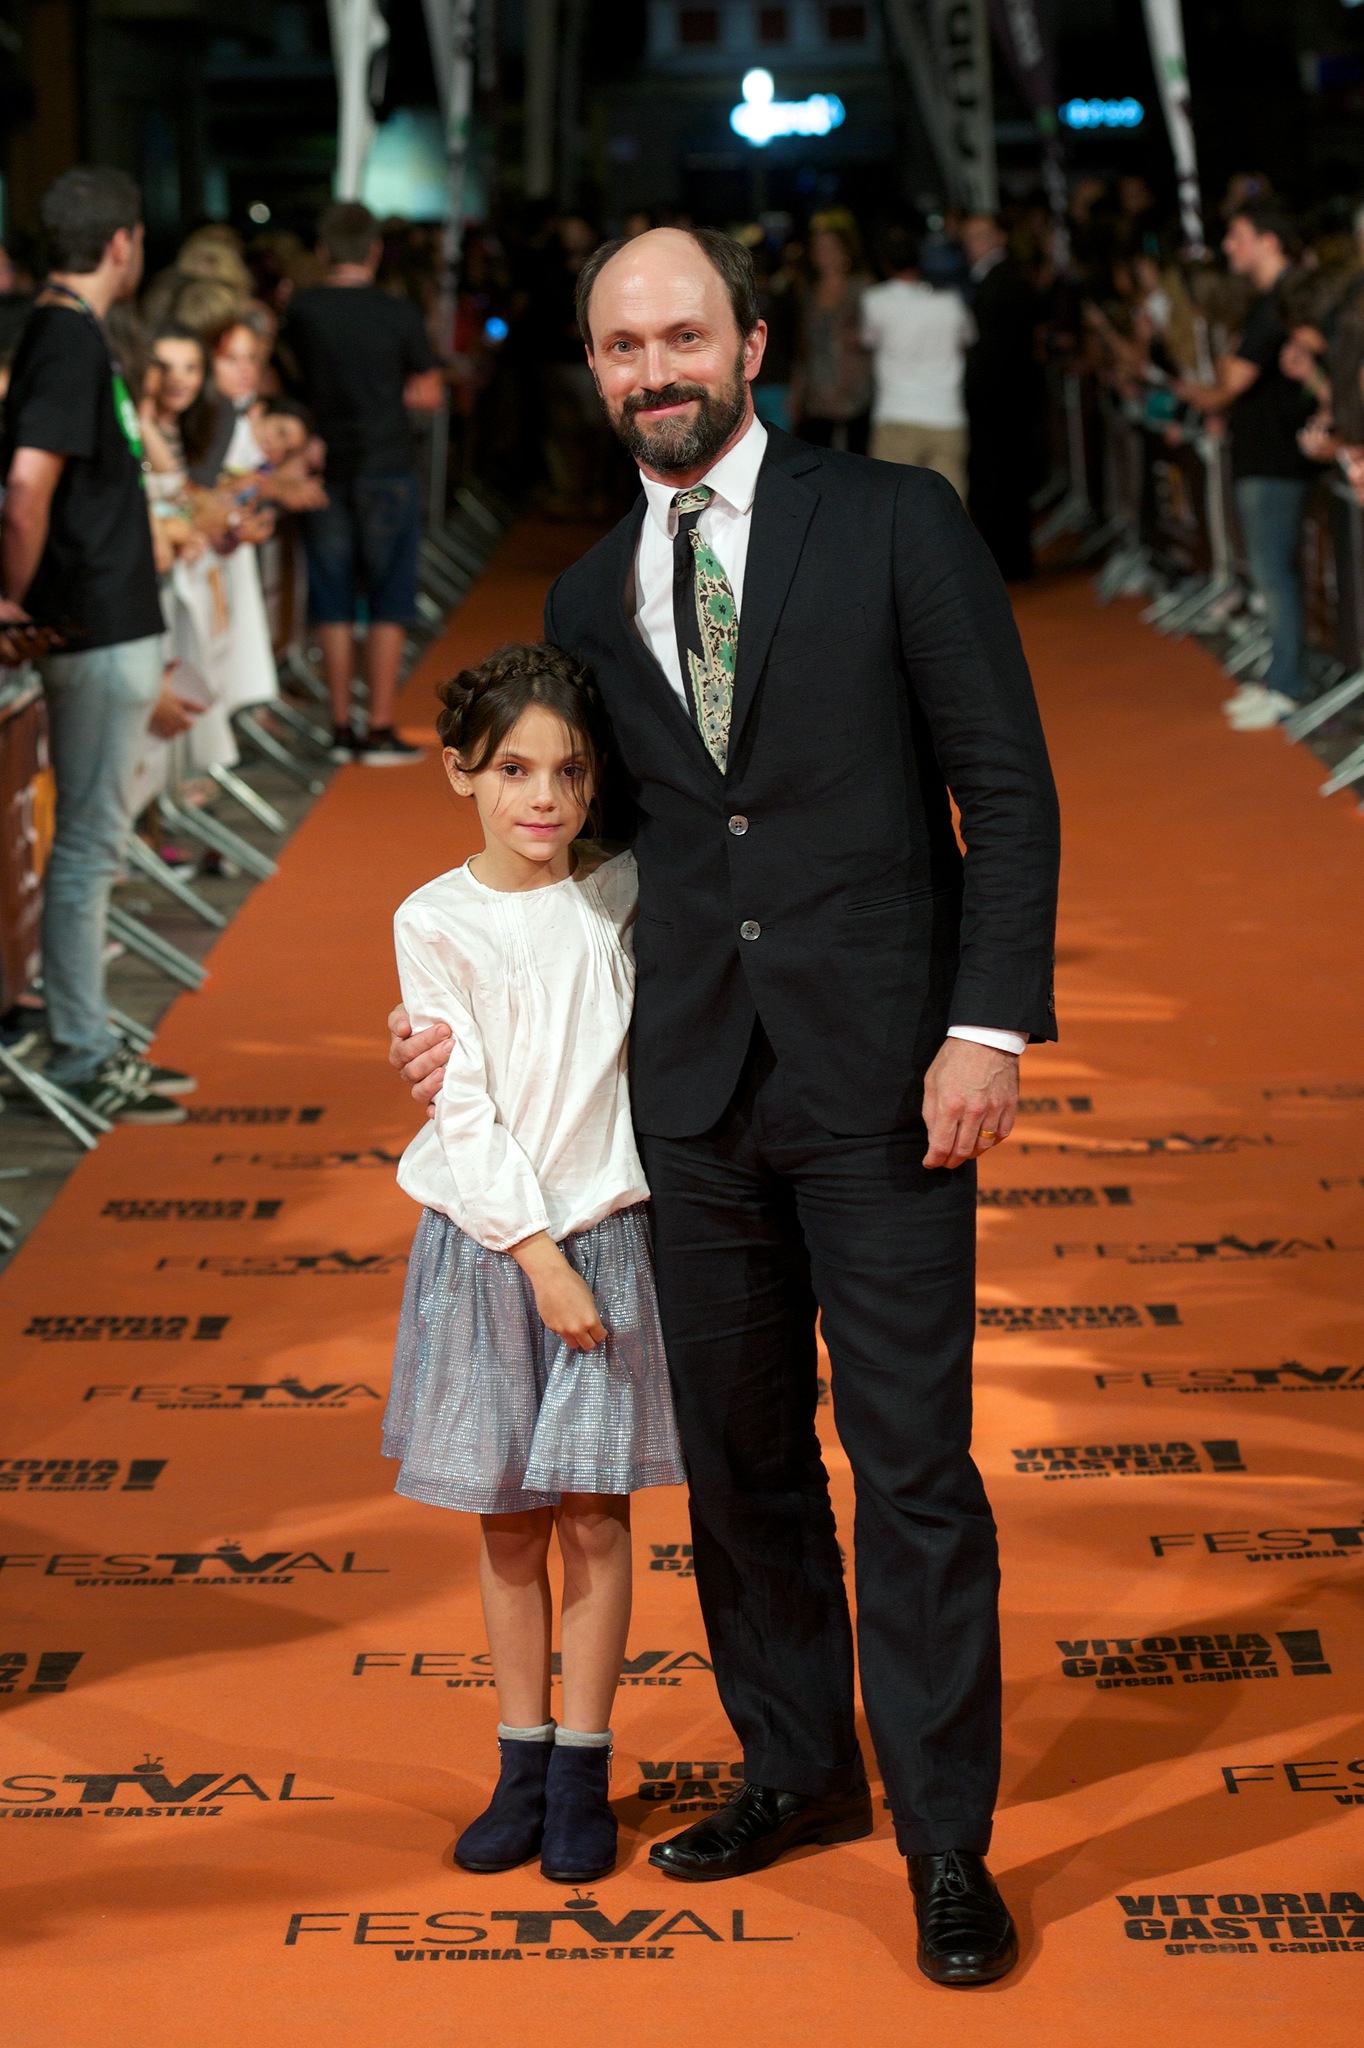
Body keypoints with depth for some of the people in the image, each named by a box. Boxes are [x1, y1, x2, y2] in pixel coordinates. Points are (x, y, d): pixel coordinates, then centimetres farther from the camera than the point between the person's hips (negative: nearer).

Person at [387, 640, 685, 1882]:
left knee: (593, 1515, 3)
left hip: (605, 1232, 1)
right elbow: (463, 1108, -9)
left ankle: (584, 1775, 14)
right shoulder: (436, 923, -6)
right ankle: (522, 1765, 20)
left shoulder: (620, 896, 1)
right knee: (508, 1519, 7)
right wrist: (538, 1255, -14)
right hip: (487, 1242, -1)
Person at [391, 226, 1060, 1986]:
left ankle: (945, 1842, 10)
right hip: (692, 1080, 5)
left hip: (880, 1068, -4)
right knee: (738, 1450, 13)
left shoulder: (895, 524, -2)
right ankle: (796, 1768, 30)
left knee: (913, 1462, -1)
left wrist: (991, 1024, -12)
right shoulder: (591, 596, 12)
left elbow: (1008, 788, -4)